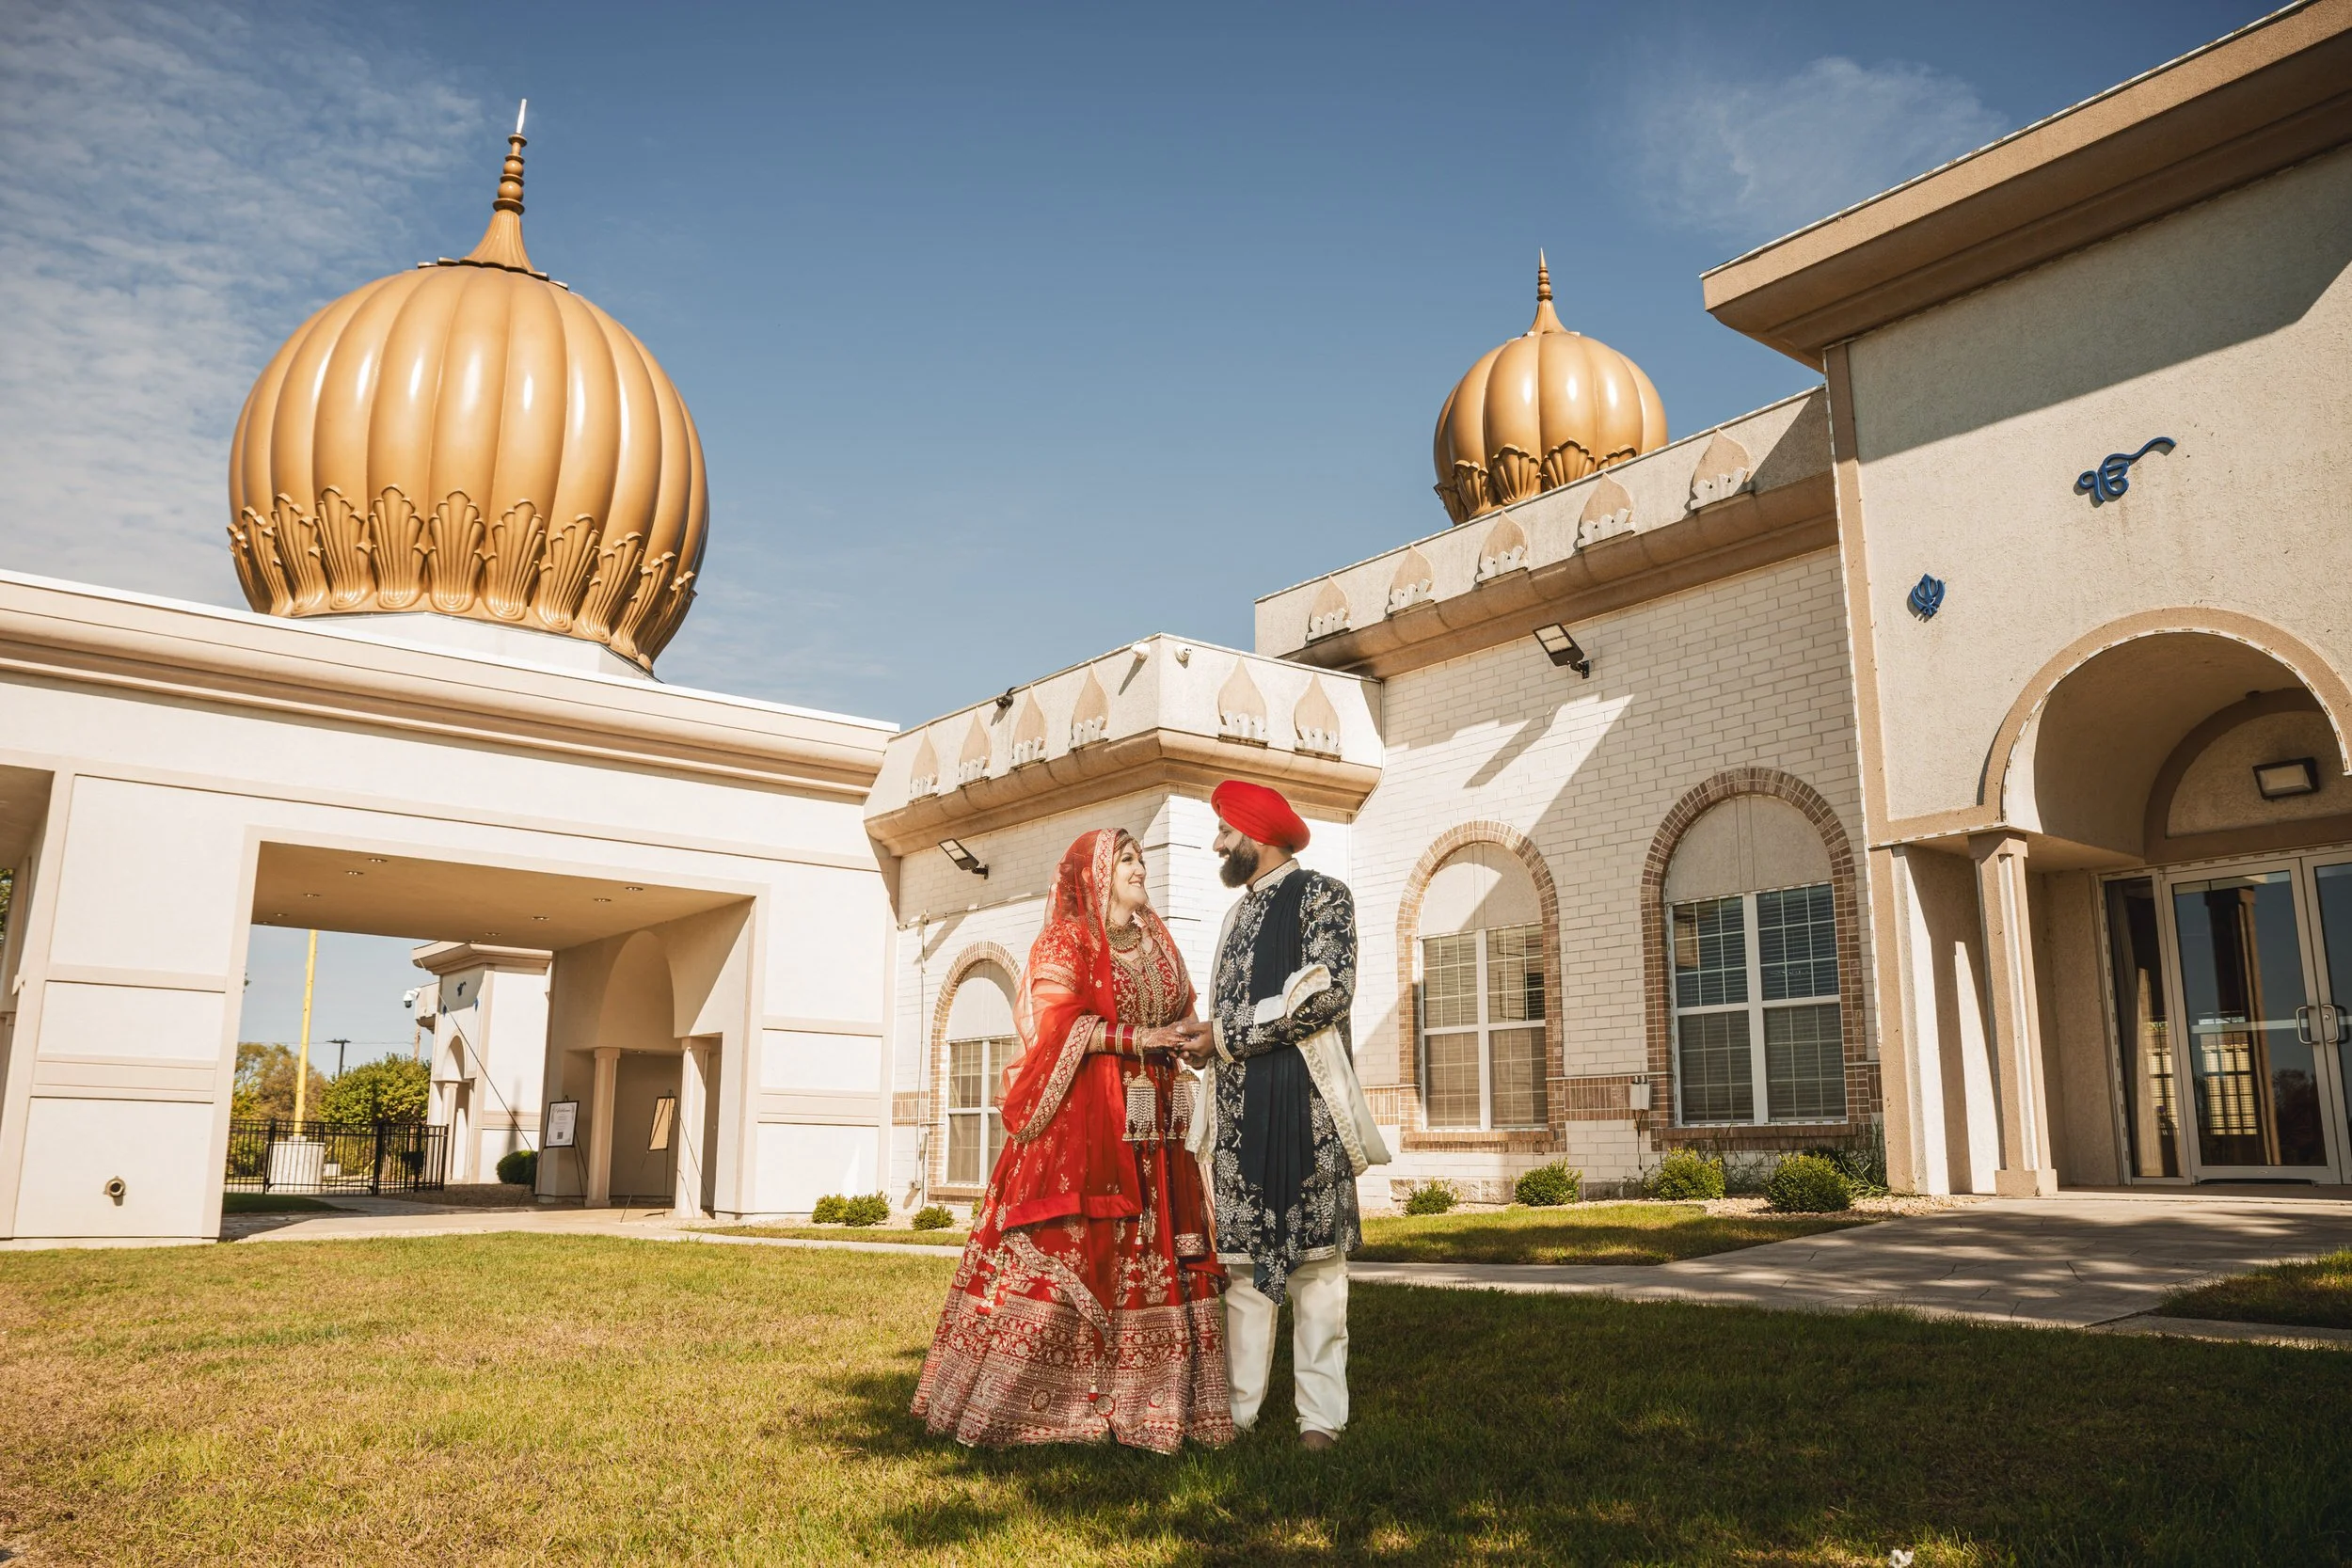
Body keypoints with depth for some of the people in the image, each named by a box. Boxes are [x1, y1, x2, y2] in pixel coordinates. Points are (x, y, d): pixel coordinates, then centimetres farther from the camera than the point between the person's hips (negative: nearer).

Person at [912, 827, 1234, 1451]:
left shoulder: (1157, 943, 19)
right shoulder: (1066, 940, -1)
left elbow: (1181, 1019, 22)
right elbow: (1057, 1024, -12)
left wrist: (1182, 1039, -1)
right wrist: (1135, 1039, -15)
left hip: (1149, 1124, 7)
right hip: (1080, 1119, -6)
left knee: (1152, 1257, 3)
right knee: (1061, 1253, -8)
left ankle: (1144, 1399, 11)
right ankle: (1015, 1401, 1)